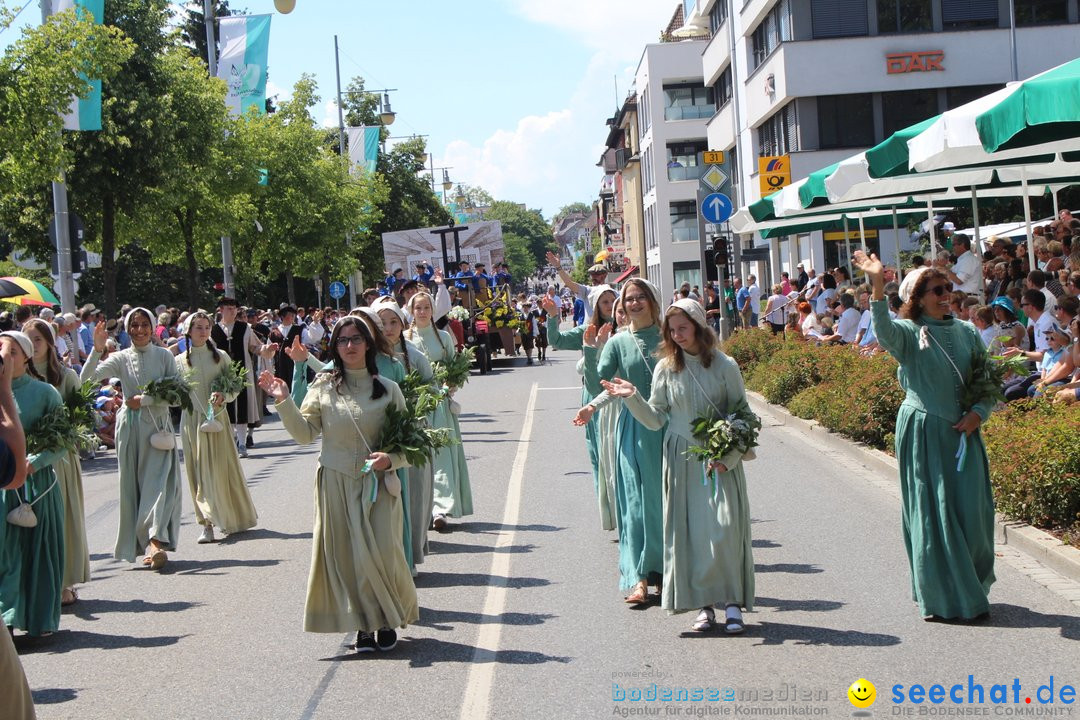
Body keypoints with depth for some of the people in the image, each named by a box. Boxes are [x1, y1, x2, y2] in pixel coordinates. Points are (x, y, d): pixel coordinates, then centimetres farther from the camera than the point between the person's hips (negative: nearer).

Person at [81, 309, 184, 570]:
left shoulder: (164, 356, 3)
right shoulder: (121, 358, 4)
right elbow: (87, 378, -7)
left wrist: (144, 400, -9)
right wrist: (97, 349, -19)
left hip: (158, 426, -1)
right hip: (130, 426, 2)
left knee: (158, 481, -13)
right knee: (132, 483, 0)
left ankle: (155, 541, -22)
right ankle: (147, 544, 3)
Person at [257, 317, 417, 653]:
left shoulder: (387, 389, 3)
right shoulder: (323, 387, 2)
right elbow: (305, 433, -2)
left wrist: (391, 458, -13)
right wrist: (284, 402, -14)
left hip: (377, 484, 0)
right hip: (336, 483, 0)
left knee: (382, 553, -5)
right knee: (345, 554, 1)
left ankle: (388, 621, 16)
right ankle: (364, 624, 14)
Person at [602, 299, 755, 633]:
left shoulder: (724, 366, -2)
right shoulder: (665, 369, 3)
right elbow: (656, 420, 5)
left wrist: (729, 456, -9)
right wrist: (633, 397, -11)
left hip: (720, 460, -2)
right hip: (682, 461, 2)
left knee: (725, 529, -10)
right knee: (690, 531, 0)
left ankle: (732, 602, -2)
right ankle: (704, 605, 8)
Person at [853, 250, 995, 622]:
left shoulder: (967, 333, 9)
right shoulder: (909, 333, -5)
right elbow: (885, 332, -30)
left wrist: (978, 412, -6)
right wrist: (877, 287, -44)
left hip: (963, 433, 4)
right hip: (923, 433, -4)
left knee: (972, 512, 4)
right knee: (932, 513, -2)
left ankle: (972, 587, 23)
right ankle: (941, 597, 6)